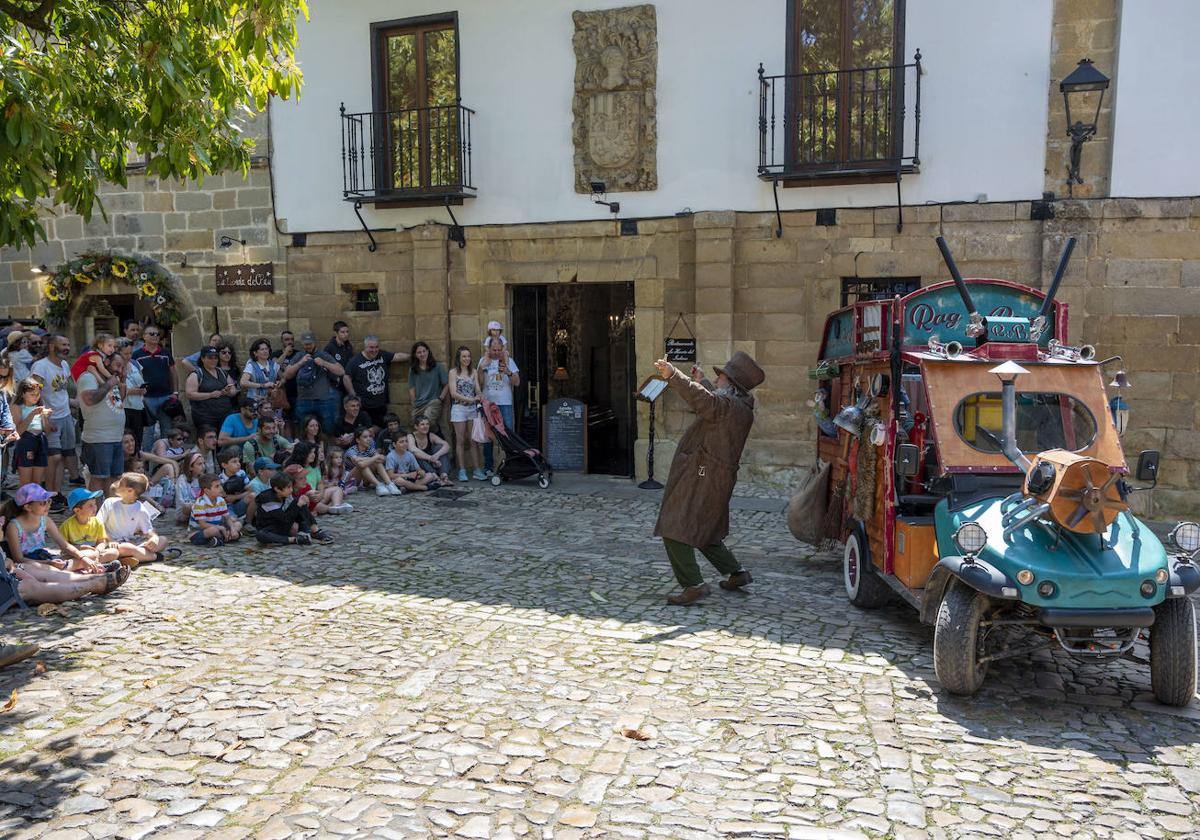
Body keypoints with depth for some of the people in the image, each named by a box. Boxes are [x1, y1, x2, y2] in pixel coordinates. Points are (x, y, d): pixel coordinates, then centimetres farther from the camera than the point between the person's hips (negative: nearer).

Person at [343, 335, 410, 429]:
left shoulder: (383, 355, 6)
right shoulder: (355, 361, -7)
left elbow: (399, 356, 2)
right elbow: (346, 378, -6)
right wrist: (354, 396, -7)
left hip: (381, 404, 5)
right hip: (363, 406, -5)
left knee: (379, 428, 10)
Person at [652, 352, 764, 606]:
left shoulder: (728, 404, -15)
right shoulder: (741, 408, 16)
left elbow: (704, 400, -37)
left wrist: (673, 376, -49)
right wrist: (701, 380, 51)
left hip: (701, 478, -10)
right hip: (716, 478, 10)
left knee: (673, 530, -11)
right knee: (702, 531, 24)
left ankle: (694, 585, -15)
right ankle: (736, 572, 30)